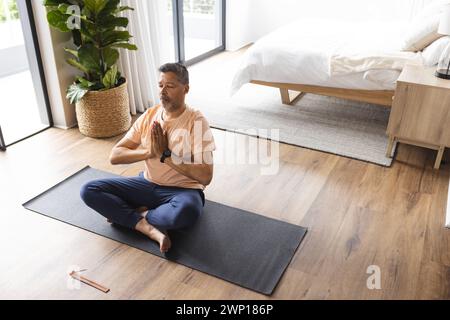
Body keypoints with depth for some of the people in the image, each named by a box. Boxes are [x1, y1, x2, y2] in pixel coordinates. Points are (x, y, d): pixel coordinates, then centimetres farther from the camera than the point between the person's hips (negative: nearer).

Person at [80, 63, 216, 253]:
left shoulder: (196, 122, -14)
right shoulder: (149, 116, 1)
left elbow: (205, 177, -23)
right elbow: (115, 156, 0)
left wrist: (165, 154, -22)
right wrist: (150, 152, -17)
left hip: (182, 190, -5)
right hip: (148, 184, 5)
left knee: (186, 212, -41)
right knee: (89, 190, -9)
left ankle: (137, 215, -11)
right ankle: (150, 228, -20)